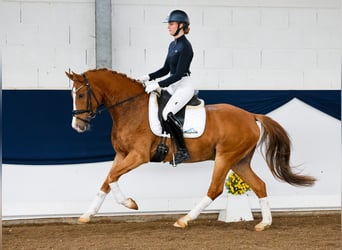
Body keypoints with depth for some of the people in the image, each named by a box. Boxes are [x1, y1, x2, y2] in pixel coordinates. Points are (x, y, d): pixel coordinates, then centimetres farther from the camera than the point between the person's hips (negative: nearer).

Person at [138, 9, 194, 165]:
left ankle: (182, 150, -17)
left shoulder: (185, 47, -15)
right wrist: (148, 78, 5)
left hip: (184, 86, -10)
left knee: (167, 113, -26)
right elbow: (165, 69, 17)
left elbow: (178, 74, -20)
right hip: (173, 86, 10)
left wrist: (158, 85, -22)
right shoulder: (172, 45, 13)